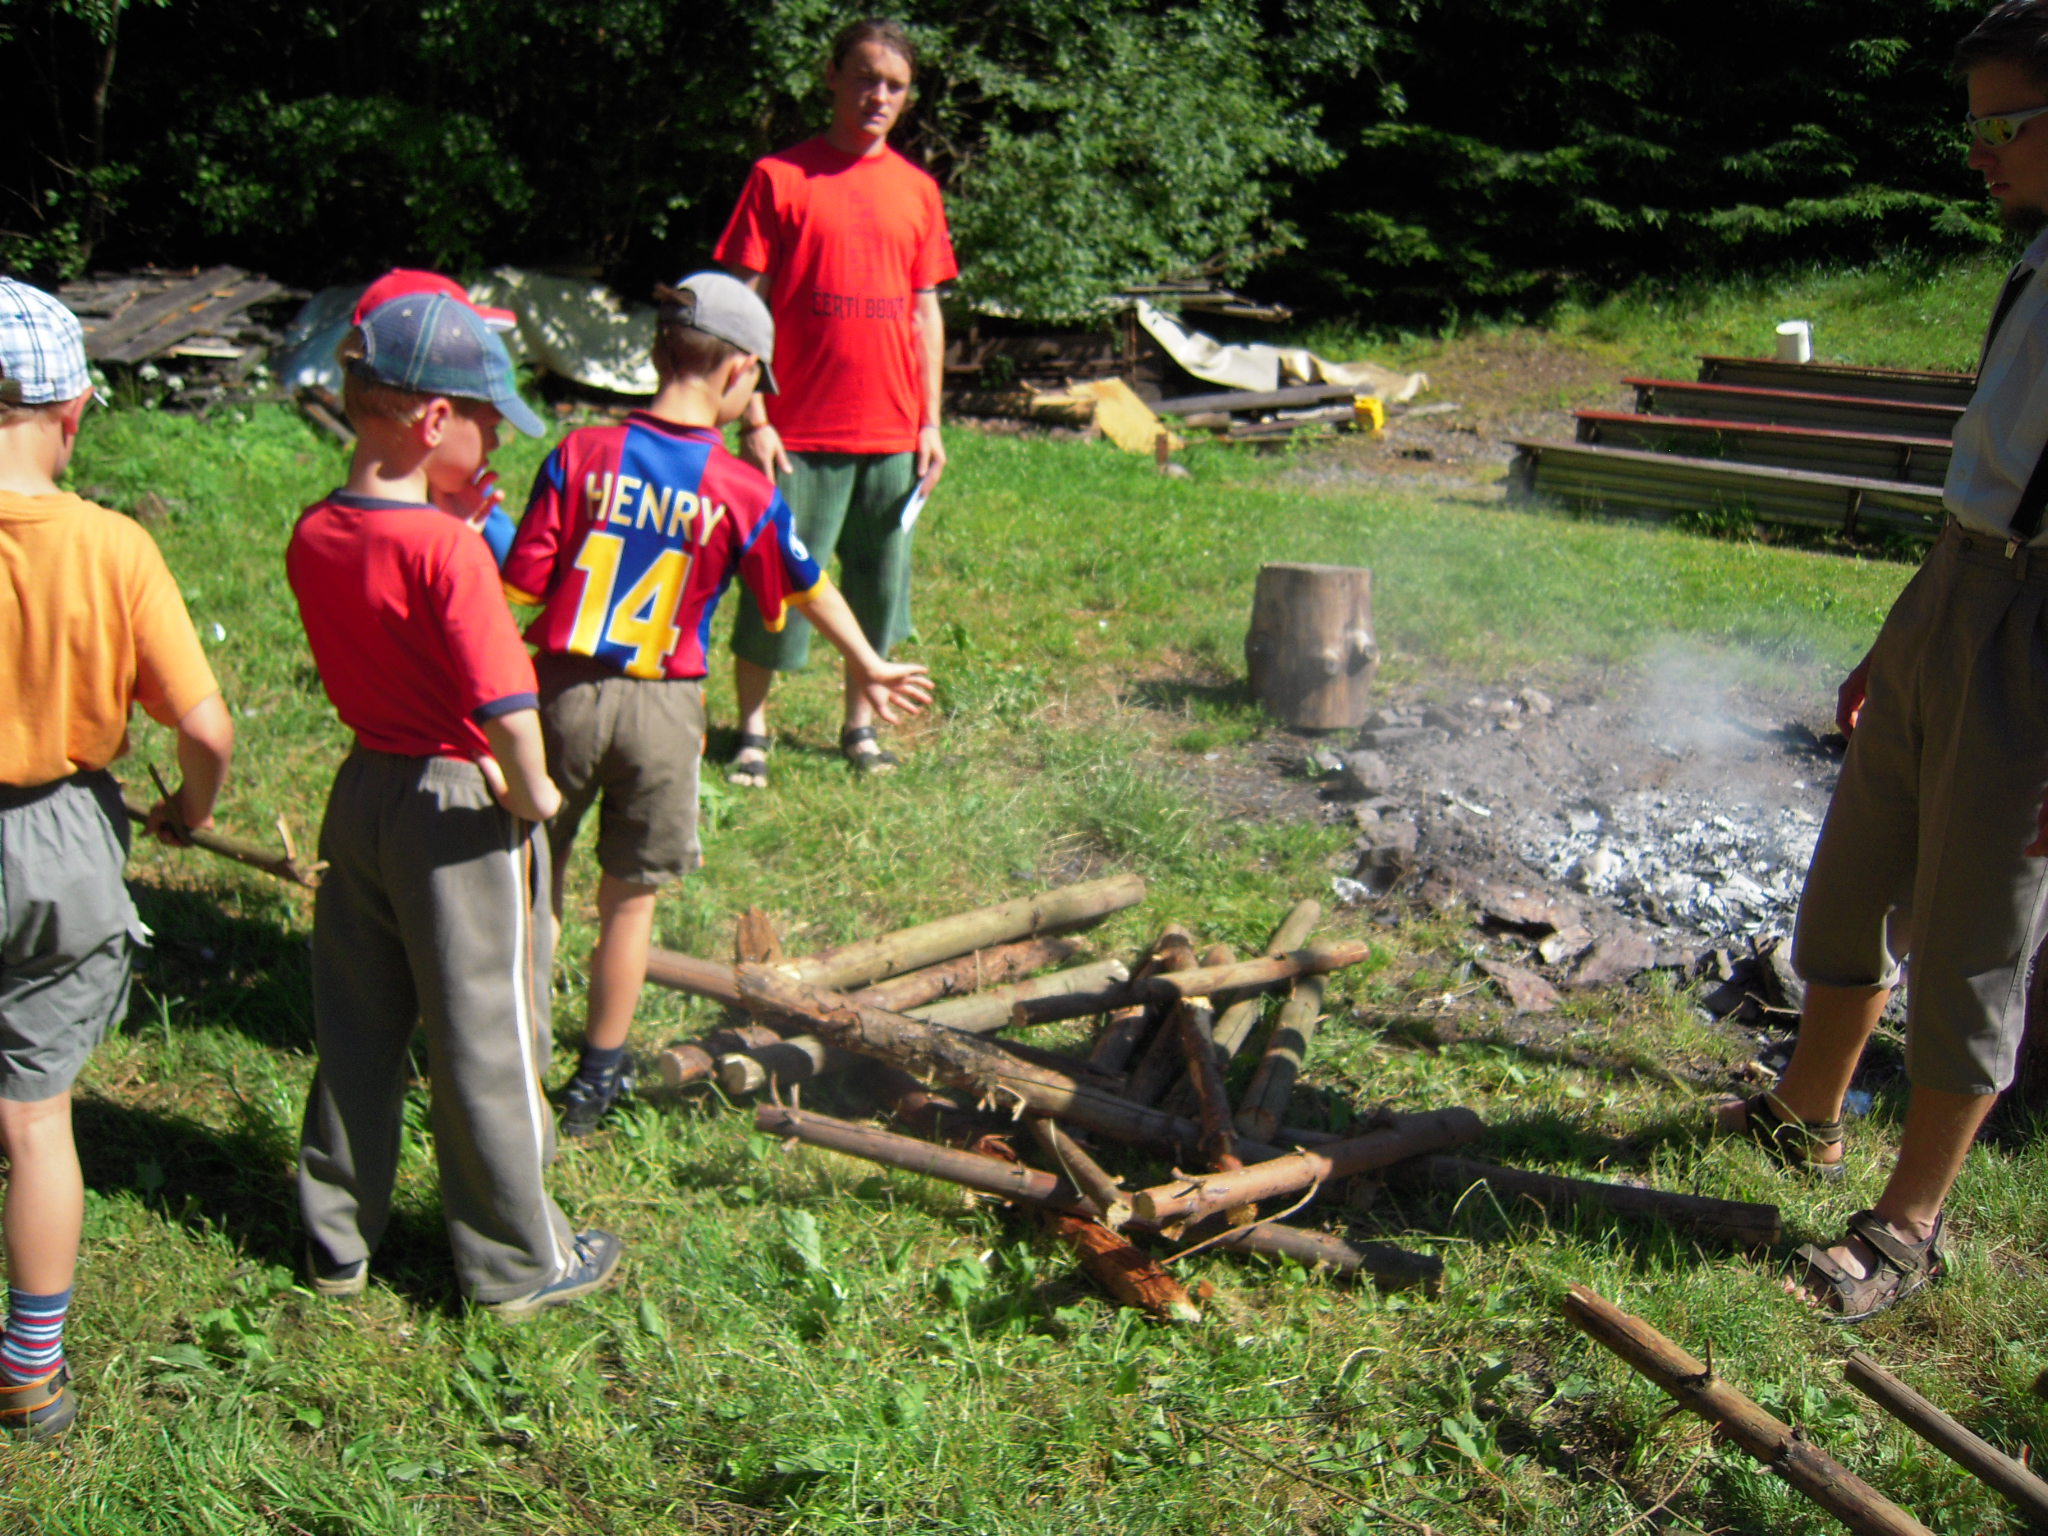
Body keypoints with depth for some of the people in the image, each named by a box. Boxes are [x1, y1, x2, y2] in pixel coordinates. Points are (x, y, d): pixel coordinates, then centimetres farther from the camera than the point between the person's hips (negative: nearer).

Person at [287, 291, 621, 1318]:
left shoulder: (313, 537, -1)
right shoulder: (447, 549, -24)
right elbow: (505, 704, -30)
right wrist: (533, 792, -13)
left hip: (363, 791, 7)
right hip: (460, 814, -7)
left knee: (356, 1029, 20)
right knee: (486, 1040, 7)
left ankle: (336, 1240, 34)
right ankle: (519, 1263, 23)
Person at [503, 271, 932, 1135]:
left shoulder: (582, 454, -8)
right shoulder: (745, 494, -9)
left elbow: (522, 582, -9)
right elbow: (808, 591, 6)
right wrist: (869, 666, 21)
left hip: (564, 691, 1)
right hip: (662, 709, -1)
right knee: (629, 900, 15)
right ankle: (598, 1077, 27)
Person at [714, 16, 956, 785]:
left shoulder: (917, 189, 10)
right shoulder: (780, 176, -2)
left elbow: (925, 310, 14)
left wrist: (930, 422, 8)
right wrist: (754, 419, -10)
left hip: (891, 433, 4)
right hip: (800, 432, -4)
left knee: (879, 585, 11)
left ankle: (861, 724, 25)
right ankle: (752, 730, 17)